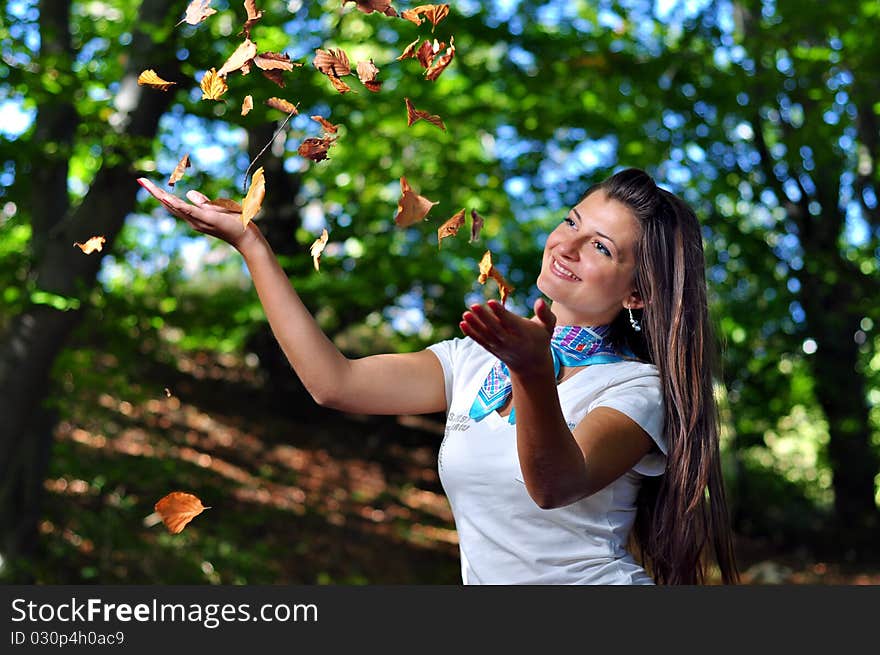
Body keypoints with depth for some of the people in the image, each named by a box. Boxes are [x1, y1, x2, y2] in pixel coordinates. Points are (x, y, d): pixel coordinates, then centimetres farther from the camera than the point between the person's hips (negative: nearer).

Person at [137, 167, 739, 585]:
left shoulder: (638, 388, -6)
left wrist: (535, 372, -42)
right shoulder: (477, 362, 9)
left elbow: (555, 484, -24)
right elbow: (335, 382, -1)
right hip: (487, 588, 4)